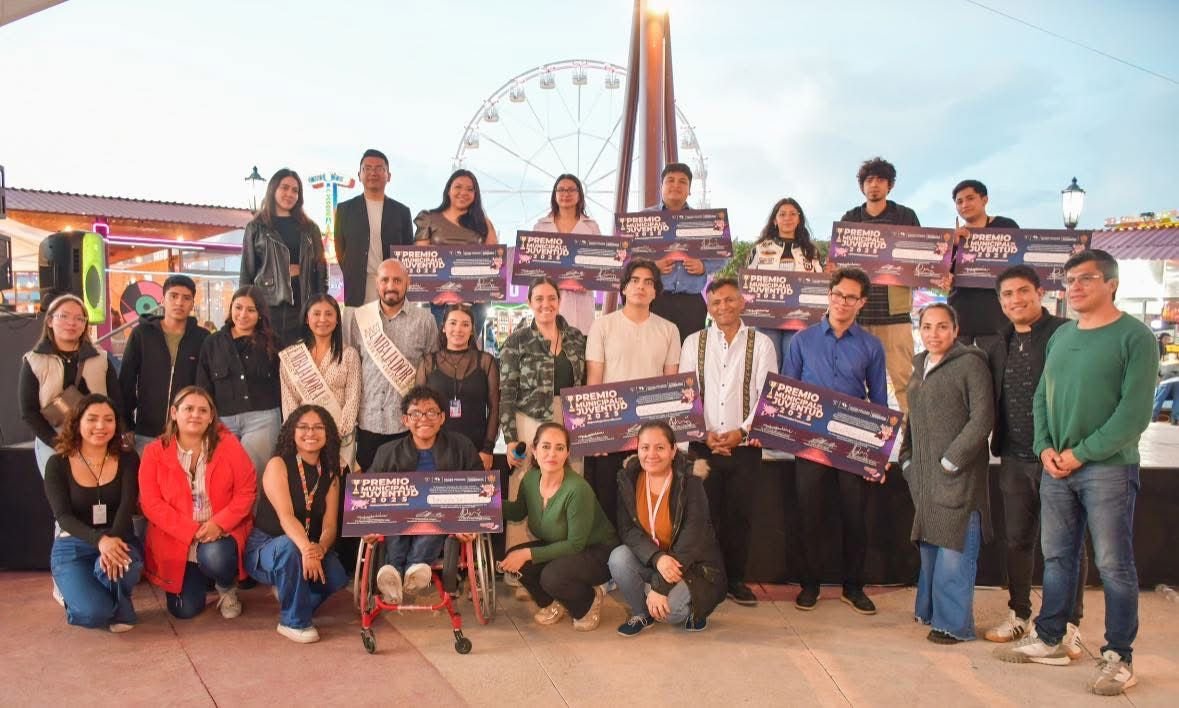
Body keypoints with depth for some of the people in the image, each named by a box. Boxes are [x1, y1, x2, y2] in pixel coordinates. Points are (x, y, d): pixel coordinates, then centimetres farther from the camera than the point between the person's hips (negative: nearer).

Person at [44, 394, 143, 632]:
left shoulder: (128, 460, 1)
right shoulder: (57, 464, -2)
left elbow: (127, 505, -13)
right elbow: (63, 516, -13)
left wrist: (114, 539, -35)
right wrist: (99, 540, -33)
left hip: (118, 541, 1)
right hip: (73, 546, -1)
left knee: (117, 565, -38)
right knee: (94, 612, -26)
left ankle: (119, 609, -3)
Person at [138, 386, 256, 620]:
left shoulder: (228, 444, -4)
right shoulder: (155, 452, -3)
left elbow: (246, 490, -6)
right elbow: (151, 503, -8)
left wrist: (219, 523, -21)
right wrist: (191, 531, -19)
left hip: (222, 532, -1)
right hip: (175, 539, 1)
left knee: (214, 557, -35)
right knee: (184, 610, -4)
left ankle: (228, 588, 3)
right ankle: (198, 580, 34)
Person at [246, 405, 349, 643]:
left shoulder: (330, 474, 2)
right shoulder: (278, 465, -12)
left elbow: (330, 525, -8)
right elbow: (285, 515, -28)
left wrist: (320, 548, -32)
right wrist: (306, 548, -46)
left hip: (312, 549, 4)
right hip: (265, 547, -4)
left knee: (336, 577, -25)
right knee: (289, 546, -37)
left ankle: (292, 596, 8)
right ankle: (294, 622, -19)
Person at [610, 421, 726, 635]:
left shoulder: (690, 483, -19)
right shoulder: (629, 479, -6)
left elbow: (692, 540, -23)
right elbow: (627, 529, -10)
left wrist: (660, 588, -28)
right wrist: (657, 558, -30)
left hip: (693, 566, -4)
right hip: (648, 560, 4)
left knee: (668, 609, -31)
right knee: (619, 558, -26)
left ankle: (691, 610, 6)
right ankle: (642, 614, -1)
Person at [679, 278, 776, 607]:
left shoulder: (760, 343, 3)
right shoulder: (693, 343, 5)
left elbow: (767, 395, -3)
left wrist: (742, 431, -13)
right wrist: (704, 433, -9)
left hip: (745, 446, 0)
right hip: (702, 445, 0)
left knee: (740, 515, 6)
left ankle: (735, 579, 20)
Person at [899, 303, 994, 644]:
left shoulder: (970, 363, -8)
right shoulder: (920, 366, 15)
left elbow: (982, 419, -13)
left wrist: (951, 460, -15)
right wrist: (907, 459, 13)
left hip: (958, 473, -7)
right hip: (925, 473, 7)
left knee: (954, 549, -5)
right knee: (929, 545, 14)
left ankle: (954, 623, 5)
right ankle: (930, 610, 27)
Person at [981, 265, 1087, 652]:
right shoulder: (999, 345, 12)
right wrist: (997, 444, 9)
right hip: (1014, 459, 6)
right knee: (1017, 540, 14)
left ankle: (1069, 624, 18)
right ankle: (1019, 615, 28)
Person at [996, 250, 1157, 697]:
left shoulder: (1135, 337, -7)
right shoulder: (1061, 336, 12)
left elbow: (1134, 413, -14)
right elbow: (1041, 397, 14)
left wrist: (1080, 453, -14)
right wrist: (1044, 447, -1)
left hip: (1108, 467, -6)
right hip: (1056, 467, 6)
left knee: (1113, 565, 1)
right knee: (1057, 557, 13)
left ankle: (1118, 657, 12)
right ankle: (1049, 640, 25)